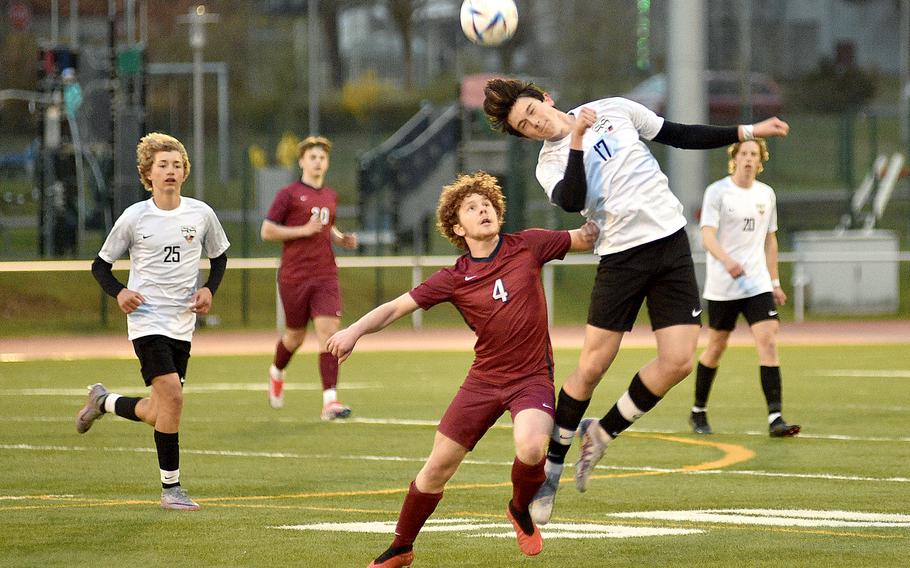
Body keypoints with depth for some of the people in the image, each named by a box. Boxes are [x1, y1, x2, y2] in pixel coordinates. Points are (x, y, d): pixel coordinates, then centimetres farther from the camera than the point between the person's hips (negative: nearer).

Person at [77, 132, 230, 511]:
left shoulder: (201, 214, 2)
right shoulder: (135, 217, -5)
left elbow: (219, 257, 18)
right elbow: (101, 265, 5)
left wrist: (209, 289, 0)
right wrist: (118, 293, -14)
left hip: (182, 323, 4)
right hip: (147, 319, -4)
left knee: (159, 415, 6)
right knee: (171, 394, -20)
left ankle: (104, 401, 37)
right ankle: (170, 488, -11)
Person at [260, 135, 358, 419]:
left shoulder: (331, 196, 13)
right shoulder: (289, 194, -4)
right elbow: (267, 231, -8)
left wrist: (341, 238, 10)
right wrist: (304, 230, -16)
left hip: (326, 276, 3)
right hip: (294, 276, -3)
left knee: (328, 331, -12)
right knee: (296, 335, 10)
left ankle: (330, 400, -17)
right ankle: (277, 372, 44)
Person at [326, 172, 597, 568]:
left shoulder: (527, 246, -3)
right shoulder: (455, 279, -3)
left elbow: (586, 238, 9)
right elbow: (396, 307, -4)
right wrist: (354, 330, -19)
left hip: (533, 377, -2)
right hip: (484, 379, 2)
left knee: (531, 449, -30)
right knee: (438, 467, 2)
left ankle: (521, 512, 4)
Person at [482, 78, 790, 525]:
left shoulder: (614, 110, 7)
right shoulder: (551, 166, 0)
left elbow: (681, 136, 16)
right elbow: (571, 202, -22)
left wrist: (747, 132, 14)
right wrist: (576, 140, -21)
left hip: (670, 241, 2)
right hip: (621, 256, -2)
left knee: (678, 362, -10)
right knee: (592, 367, -7)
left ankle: (601, 435, 8)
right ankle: (552, 464, 9)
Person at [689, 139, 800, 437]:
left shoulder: (766, 194, 11)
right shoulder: (717, 192, -5)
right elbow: (707, 236, -14)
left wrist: (775, 282, 18)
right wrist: (727, 260, -33)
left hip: (757, 284, 3)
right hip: (722, 286, -3)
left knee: (768, 340, -12)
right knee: (716, 346, 7)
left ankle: (775, 418, -18)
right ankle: (698, 411, 27)